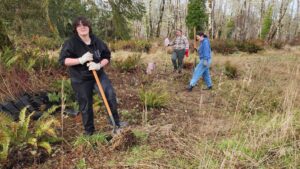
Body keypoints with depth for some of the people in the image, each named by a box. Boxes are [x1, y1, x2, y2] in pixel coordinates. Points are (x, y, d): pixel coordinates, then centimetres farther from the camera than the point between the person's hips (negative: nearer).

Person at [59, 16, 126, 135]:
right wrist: (80, 60, -29)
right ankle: (89, 130, 26)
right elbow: (62, 60, -17)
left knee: (110, 94, -14)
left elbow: (107, 57, 2)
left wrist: (99, 65, -19)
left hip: (98, 74, 3)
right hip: (80, 79, -3)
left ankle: (116, 122, 2)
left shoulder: (97, 41, -2)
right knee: (85, 105, 6)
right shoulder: (71, 43, -12)